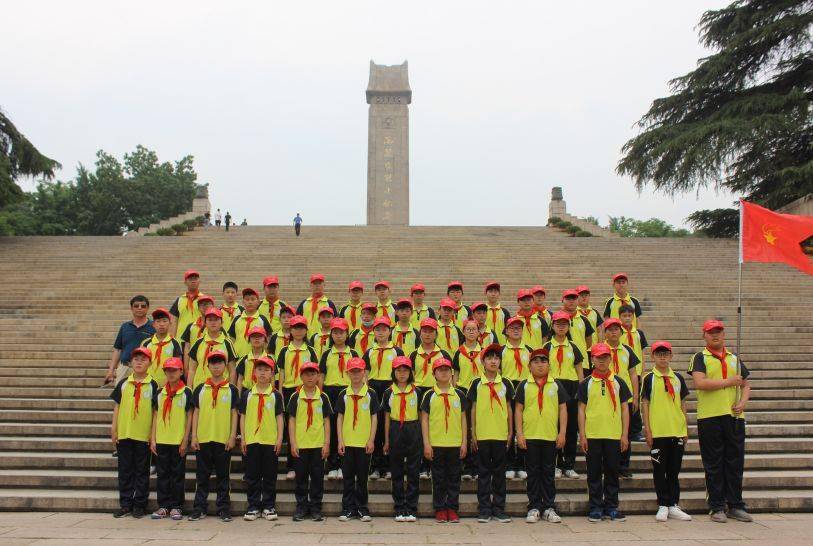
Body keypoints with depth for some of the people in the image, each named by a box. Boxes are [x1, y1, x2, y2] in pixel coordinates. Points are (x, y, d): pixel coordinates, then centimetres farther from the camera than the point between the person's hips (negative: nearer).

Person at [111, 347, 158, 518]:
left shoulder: (153, 385, 0)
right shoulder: (123, 384, 7)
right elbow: (117, 406, 9)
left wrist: (154, 434, -4)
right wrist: (114, 429, 3)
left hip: (144, 435, -2)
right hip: (123, 434, 2)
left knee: (142, 472, 5)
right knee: (125, 471, 8)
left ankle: (139, 505, 13)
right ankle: (125, 504, 16)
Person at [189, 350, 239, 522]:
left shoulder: (231, 390, 3)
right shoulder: (200, 389, 7)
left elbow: (234, 414, 3)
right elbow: (196, 413, 8)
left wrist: (232, 437, -4)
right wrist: (194, 436, 1)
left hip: (224, 439, -1)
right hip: (203, 439, 1)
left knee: (223, 475, 6)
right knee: (202, 476, 7)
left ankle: (223, 509, 13)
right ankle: (199, 509, 14)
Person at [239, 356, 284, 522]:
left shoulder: (275, 395, 3)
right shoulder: (247, 394, 5)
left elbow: (279, 417, 3)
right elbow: (243, 416, 7)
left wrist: (279, 438, -3)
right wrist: (243, 438, 2)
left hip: (270, 441, -1)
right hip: (251, 440, 1)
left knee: (270, 476, 5)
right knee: (252, 476, 5)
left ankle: (269, 507, 14)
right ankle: (253, 507, 14)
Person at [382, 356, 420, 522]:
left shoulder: (417, 392, 3)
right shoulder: (389, 393, 5)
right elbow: (387, 418, 9)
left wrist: (423, 439, 2)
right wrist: (386, 441, 7)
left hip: (413, 432, -1)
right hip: (395, 432, 1)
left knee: (413, 471, 0)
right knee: (396, 472, 5)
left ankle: (412, 509, 6)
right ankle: (399, 509, 13)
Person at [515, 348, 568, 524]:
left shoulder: (556, 385, 7)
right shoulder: (524, 386, 5)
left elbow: (563, 409, 7)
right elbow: (518, 410, 3)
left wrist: (562, 433, 0)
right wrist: (519, 433, -4)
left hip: (551, 436, 1)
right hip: (530, 436, -1)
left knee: (548, 473, 6)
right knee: (533, 473, 5)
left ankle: (549, 508, 14)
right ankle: (534, 508, 12)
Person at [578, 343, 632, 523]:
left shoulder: (618, 382, 7)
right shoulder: (586, 383, 3)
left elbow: (624, 409, 7)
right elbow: (581, 409, 3)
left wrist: (624, 435, 1)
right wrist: (582, 435, -3)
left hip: (614, 435, 1)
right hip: (592, 435, -1)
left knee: (612, 472, 6)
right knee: (594, 473, 4)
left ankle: (611, 508, 16)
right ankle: (595, 509, 12)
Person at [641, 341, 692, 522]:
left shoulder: (677, 378, 9)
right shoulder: (649, 379, 0)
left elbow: (682, 404, 13)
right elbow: (645, 404, -2)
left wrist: (686, 429, 10)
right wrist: (647, 430, -7)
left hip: (677, 431, 3)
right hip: (657, 432, -3)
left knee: (674, 470, 8)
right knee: (659, 470, 3)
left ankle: (673, 506, 16)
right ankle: (663, 506, 10)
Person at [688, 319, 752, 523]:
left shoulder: (734, 359, 16)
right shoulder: (700, 358, 2)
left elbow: (745, 385, 18)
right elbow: (699, 383, -14)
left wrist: (742, 403, -1)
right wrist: (728, 382, -11)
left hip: (734, 416, 4)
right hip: (709, 417, -4)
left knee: (735, 463, 6)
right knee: (714, 465, 1)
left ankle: (735, 506, 16)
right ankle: (717, 508, 8)